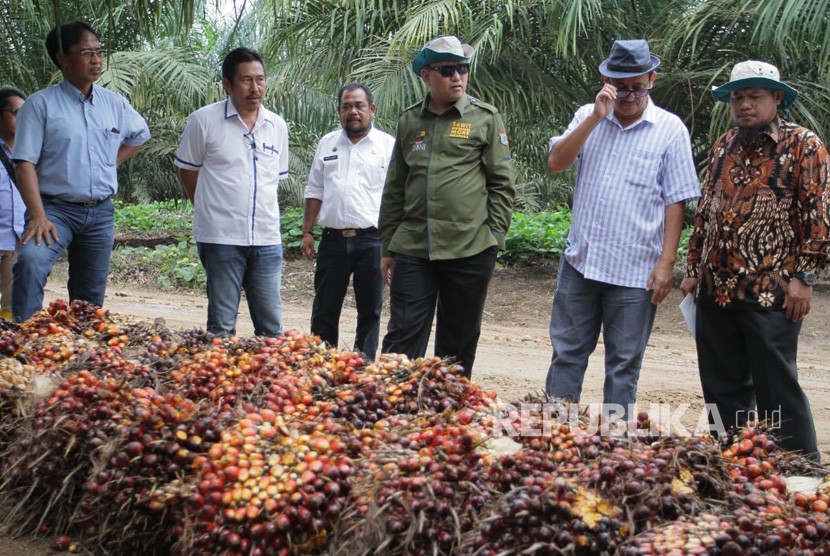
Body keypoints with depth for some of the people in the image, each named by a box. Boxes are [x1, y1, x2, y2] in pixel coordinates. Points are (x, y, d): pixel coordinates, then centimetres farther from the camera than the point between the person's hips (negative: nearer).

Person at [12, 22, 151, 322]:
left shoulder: (114, 103, 8)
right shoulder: (41, 104, -6)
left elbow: (140, 134, 28)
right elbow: (26, 164, -12)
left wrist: (112, 162, 12)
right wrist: (38, 217, -22)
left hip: (101, 212, 5)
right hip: (56, 207, -5)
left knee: (91, 297, 10)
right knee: (31, 262, -33)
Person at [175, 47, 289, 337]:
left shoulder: (277, 125, 8)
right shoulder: (204, 120, -4)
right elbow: (188, 171, 6)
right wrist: (211, 210, 9)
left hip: (267, 239, 4)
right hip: (221, 238, -4)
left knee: (272, 325, 8)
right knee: (222, 325, 4)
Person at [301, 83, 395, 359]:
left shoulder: (388, 145, 0)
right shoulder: (327, 144, 11)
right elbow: (315, 191, 15)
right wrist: (307, 233, 8)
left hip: (372, 240, -3)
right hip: (333, 240, 3)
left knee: (370, 311, 5)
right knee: (324, 310, 7)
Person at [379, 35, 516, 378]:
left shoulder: (485, 118, 2)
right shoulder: (409, 121, 11)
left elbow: (502, 182, 1)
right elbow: (394, 189, 15)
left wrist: (494, 236, -6)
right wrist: (387, 247, 13)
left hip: (470, 250, -2)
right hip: (412, 248, 2)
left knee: (458, 344, 8)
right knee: (402, 338, -2)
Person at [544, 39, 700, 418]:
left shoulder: (670, 130, -3)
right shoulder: (588, 117, 7)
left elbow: (675, 202, -4)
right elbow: (556, 162, -7)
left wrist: (666, 262, -9)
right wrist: (595, 117, -14)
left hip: (635, 270, -3)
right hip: (581, 260, 3)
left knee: (624, 363, 7)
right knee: (566, 352, 11)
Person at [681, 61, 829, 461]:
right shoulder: (723, 147, 15)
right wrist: (693, 269, 16)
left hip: (772, 294, -6)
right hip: (715, 292, 6)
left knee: (777, 392, -3)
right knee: (722, 390, 12)